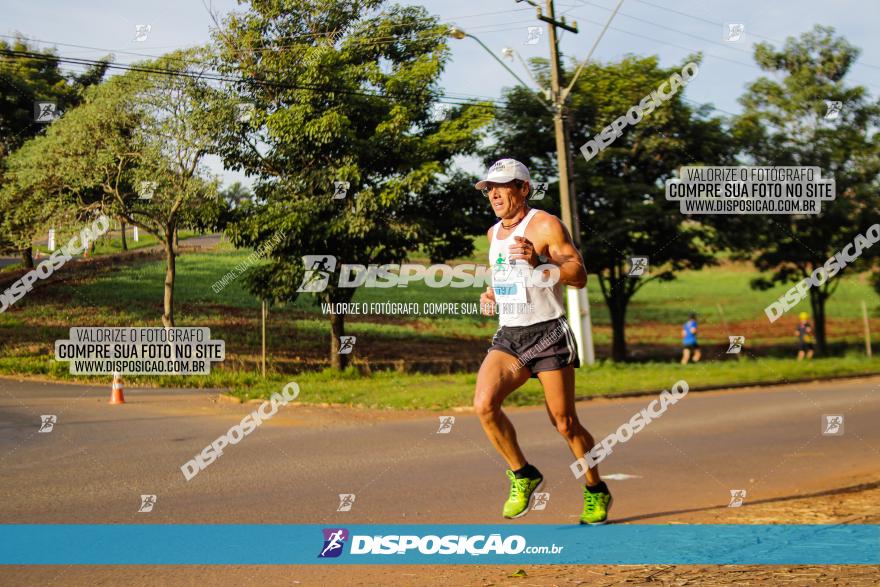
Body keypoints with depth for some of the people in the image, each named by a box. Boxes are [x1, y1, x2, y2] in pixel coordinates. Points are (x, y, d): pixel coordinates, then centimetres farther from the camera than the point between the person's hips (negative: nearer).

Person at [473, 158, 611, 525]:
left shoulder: (546, 226, -8)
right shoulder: (494, 233, 14)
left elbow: (579, 275, -14)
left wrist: (539, 262, -29)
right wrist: (490, 296, 10)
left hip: (548, 334, -6)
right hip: (507, 337, 6)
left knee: (564, 423, -2)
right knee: (484, 404, -18)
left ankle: (596, 493, 21)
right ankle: (523, 475, 1)